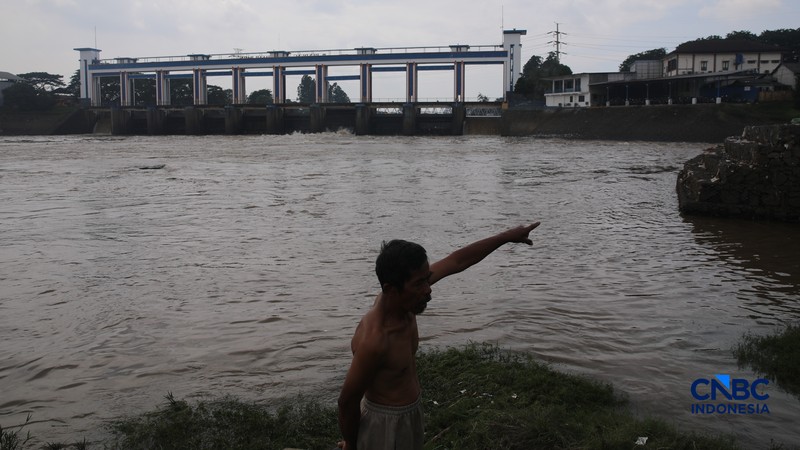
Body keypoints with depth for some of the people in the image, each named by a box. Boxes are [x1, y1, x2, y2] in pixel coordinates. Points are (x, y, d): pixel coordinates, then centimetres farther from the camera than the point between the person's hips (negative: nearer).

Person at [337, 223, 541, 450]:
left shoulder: (400, 299, -14)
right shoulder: (373, 340, -36)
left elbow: (457, 261, -5)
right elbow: (347, 401, -22)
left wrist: (507, 236, -1)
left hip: (410, 412, 8)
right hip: (385, 424, -8)